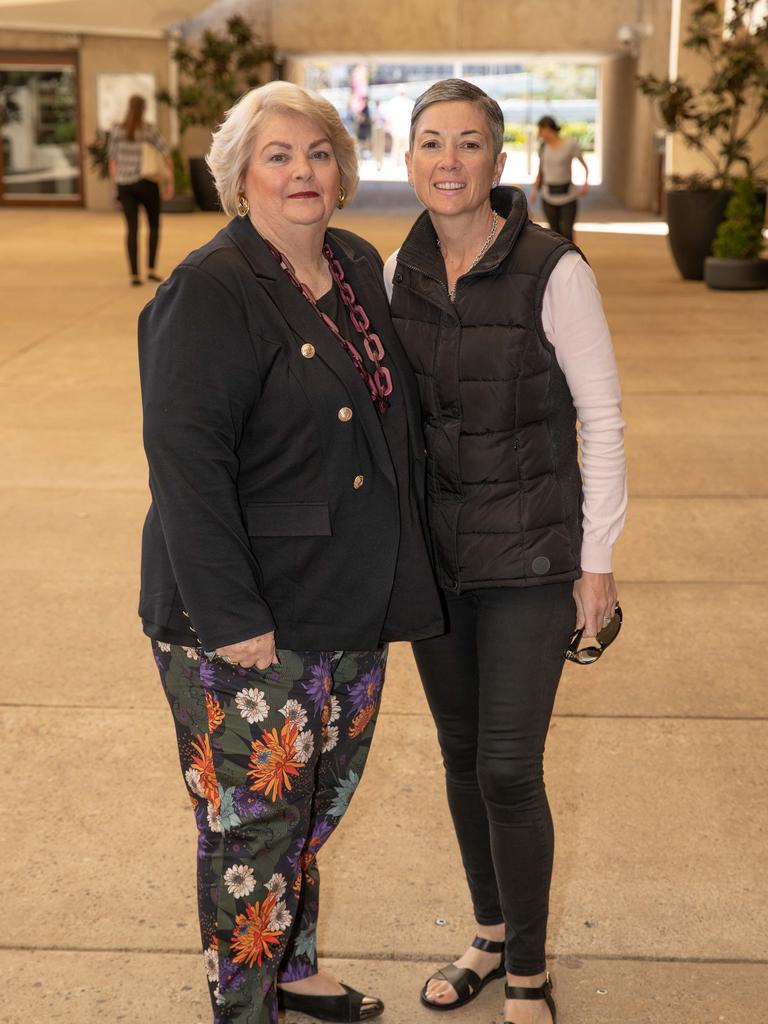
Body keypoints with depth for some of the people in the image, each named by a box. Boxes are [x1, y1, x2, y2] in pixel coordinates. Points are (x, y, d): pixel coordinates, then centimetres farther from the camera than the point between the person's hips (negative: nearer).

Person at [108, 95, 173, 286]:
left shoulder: (116, 130, 3)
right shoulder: (150, 130, -5)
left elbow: (113, 161, 5)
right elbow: (166, 156, -8)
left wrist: (114, 186, 11)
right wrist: (169, 181, -2)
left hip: (124, 184, 2)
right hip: (146, 182, -2)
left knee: (132, 228, 4)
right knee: (154, 225, 14)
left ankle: (134, 274, -4)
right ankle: (151, 268, 7)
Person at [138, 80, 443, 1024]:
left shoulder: (360, 268, 9)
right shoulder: (210, 291, -16)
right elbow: (183, 460, -21)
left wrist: (398, 575, 16)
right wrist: (231, 616, -23)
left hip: (351, 605, 8)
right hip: (247, 620, -8)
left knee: (317, 805, 21)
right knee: (254, 822, 4)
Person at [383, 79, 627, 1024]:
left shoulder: (552, 272, -15)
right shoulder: (399, 272, 0)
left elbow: (602, 419, -10)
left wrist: (597, 560, -9)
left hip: (529, 556, -5)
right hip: (433, 551, 5)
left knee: (507, 770, -2)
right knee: (462, 754, 15)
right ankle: (491, 936, 36)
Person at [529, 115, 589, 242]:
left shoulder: (571, 144, -9)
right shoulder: (544, 146, 3)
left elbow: (585, 166, -2)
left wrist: (586, 183, -19)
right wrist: (535, 189, 0)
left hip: (568, 196, -3)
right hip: (549, 197, 3)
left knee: (567, 233, -9)